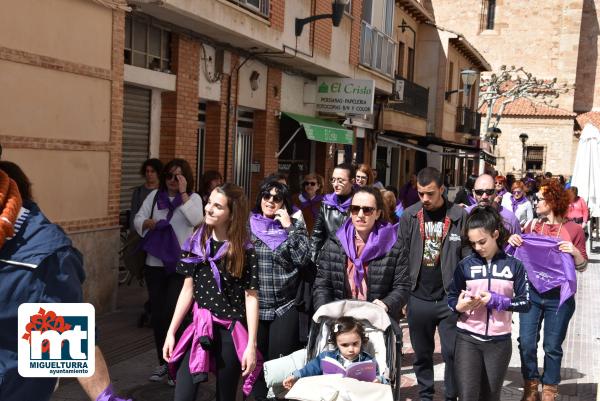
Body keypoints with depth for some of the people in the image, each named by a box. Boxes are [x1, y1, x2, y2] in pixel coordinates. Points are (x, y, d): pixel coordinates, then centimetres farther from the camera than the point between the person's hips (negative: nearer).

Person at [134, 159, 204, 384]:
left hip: (181, 265, -4)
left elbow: (196, 219, -18)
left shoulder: (193, 198, 1)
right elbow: (138, 219, 6)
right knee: (157, 314, 9)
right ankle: (163, 362, 24)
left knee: (172, 313, -12)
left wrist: (183, 193, -18)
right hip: (154, 264, 4)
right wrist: (148, 223, -16)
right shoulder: (155, 196, 8)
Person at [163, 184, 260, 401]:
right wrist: (171, 331, 6)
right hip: (199, 328, 3)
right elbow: (188, 289, 8)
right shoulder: (196, 243, 3)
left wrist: (252, 344, -12)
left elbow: (251, 297, -7)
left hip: (231, 333, -2)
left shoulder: (244, 250, -7)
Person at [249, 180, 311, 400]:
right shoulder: (249, 225, 3)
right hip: (255, 306, 2)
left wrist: (289, 227, -13)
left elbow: (303, 259, -11)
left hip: (285, 307, -1)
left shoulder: (295, 225, 2)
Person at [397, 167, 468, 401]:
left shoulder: (459, 216, -5)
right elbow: (402, 258, 4)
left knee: (453, 353, 3)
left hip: (450, 298, -2)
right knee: (422, 354, 15)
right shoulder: (409, 216, 1)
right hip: (418, 299, 2)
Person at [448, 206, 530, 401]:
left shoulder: (514, 265, -1)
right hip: (467, 338, 0)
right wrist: (459, 306, -19)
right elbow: (451, 298, 3)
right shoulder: (465, 264, -1)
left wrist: (495, 300, -17)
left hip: (499, 341, 1)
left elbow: (525, 303, -4)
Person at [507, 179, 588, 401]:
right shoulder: (532, 226, 3)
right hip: (531, 293, 3)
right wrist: (512, 240, -7)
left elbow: (582, 266, 1)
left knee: (552, 347, 9)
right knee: (526, 343, 3)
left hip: (559, 297, -2)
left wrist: (575, 252, -19)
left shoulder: (574, 229, -5)